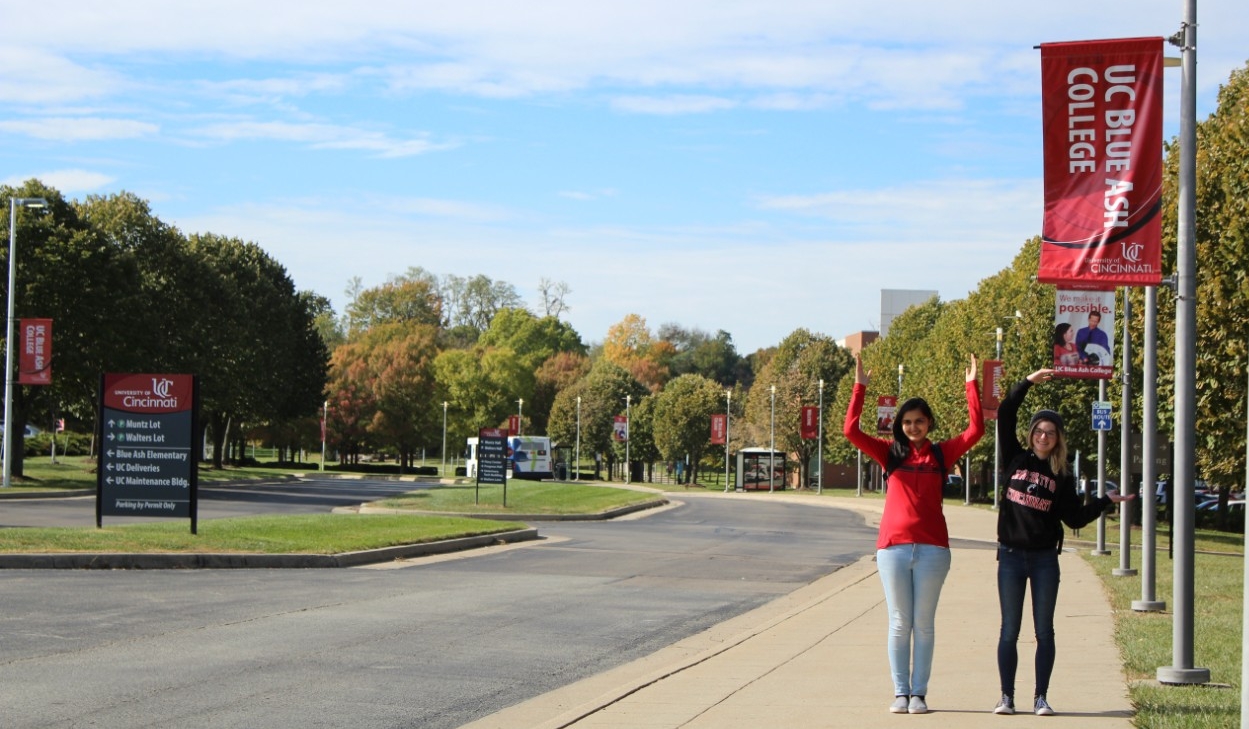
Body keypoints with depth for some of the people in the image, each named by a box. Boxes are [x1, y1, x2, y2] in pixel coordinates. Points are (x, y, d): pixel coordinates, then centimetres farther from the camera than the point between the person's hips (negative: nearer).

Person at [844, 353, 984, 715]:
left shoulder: (941, 453, 7)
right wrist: (860, 387, -7)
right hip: (893, 547, 0)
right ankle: (900, 693, 9)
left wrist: (972, 385, -4)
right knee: (899, 623, 4)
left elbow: (975, 430, -2)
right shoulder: (890, 452, 6)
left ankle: (919, 693, 9)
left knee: (923, 624, 4)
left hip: (932, 548, 0)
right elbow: (851, 430, -4)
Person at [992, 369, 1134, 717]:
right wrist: (1028, 383, -4)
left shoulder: (1062, 475, 6)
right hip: (1011, 556, -1)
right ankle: (1007, 697, 7)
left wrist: (1106, 500, -1)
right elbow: (1005, 415, -2)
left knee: (1044, 631, 4)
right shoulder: (1015, 459, 4)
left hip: (1045, 559, 1)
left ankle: (1041, 697, 9)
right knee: (1009, 630, 2)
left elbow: (1075, 518, 3)